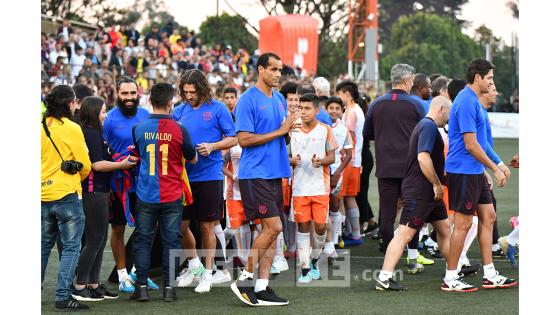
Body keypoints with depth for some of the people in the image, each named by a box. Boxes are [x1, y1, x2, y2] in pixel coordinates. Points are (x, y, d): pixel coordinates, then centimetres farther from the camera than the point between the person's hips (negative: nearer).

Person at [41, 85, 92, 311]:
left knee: (43, 246, 18)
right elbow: (85, 165, -7)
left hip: (44, 195, 6)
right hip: (68, 195, -6)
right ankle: (63, 297, -5)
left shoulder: (41, 127, 4)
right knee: (71, 247, 0)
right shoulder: (72, 129, -11)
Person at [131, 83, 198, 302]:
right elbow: (193, 160, 7)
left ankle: (142, 287, 5)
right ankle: (169, 288, 5)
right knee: (171, 242, 5)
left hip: (145, 196, 1)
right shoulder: (179, 130, -9)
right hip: (172, 197, -1)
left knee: (143, 241, 8)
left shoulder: (139, 129, -3)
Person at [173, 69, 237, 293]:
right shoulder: (180, 110, 9)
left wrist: (212, 146, -16)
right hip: (184, 174, 4)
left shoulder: (217, 109, -3)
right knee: (181, 225, 5)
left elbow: (233, 139, -2)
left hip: (209, 176, -4)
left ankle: (207, 274, 13)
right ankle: (194, 265, 28)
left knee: (207, 227, 2)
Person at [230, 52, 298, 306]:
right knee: (273, 226, -13)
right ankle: (244, 279, -3)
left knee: (271, 229, 6)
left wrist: (290, 128, 0)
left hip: (275, 174, 8)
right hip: (255, 174, -8)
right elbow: (244, 139, -16)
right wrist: (279, 132, -15)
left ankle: (262, 288, 9)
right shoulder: (248, 100, -10)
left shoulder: (279, 99, 15)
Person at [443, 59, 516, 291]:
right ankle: (450, 279, 3)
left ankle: (490, 275, 16)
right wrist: (495, 168, -14)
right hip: (464, 172, -10)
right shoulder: (467, 102, -18)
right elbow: (471, 145, -21)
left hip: (475, 172, 10)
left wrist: (497, 166, 23)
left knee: (488, 217, 12)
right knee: (463, 224, -5)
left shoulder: (472, 100, 14)